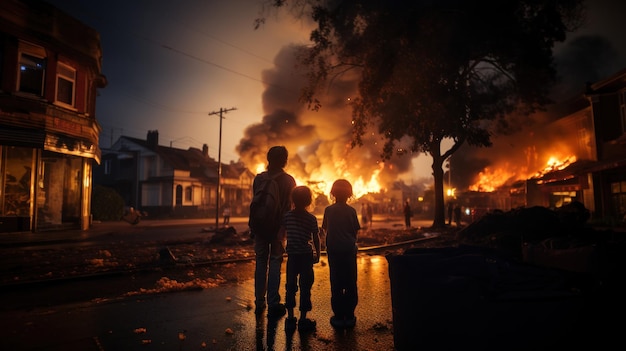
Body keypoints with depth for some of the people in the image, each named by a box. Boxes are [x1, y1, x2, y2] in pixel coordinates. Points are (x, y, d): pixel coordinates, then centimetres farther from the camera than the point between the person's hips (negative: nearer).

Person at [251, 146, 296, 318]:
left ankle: (259, 302, 18)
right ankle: (273, 305, 5)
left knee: (260, 262, 11)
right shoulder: (288, 180, -6)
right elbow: (290, 207, -9)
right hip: (278, 227, -2)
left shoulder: (259, 178, -1)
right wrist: (284, 229, -5)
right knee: (275, 263, 3)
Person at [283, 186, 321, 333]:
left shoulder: (287, 216, -3)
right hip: (306, 256, -2)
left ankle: (290, 318, 17)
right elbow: (316, 239, -2)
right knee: (305, 287, 6)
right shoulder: (312, 218, -7)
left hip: (292, 256, 2)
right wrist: (317, 254, 10)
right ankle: (303, 319, 10)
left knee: (290, 287, 11)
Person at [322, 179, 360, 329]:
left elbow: (325, 229, 4)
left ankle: (339, 317, 10)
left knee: (336, 284, 7)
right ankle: (349, 316, 13)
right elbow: (356, 231, 0)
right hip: (349, 249, 0)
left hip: (333, 250, 0)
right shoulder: (351, 211, -5)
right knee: (350, 283, 9)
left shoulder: (329, 210, -3)